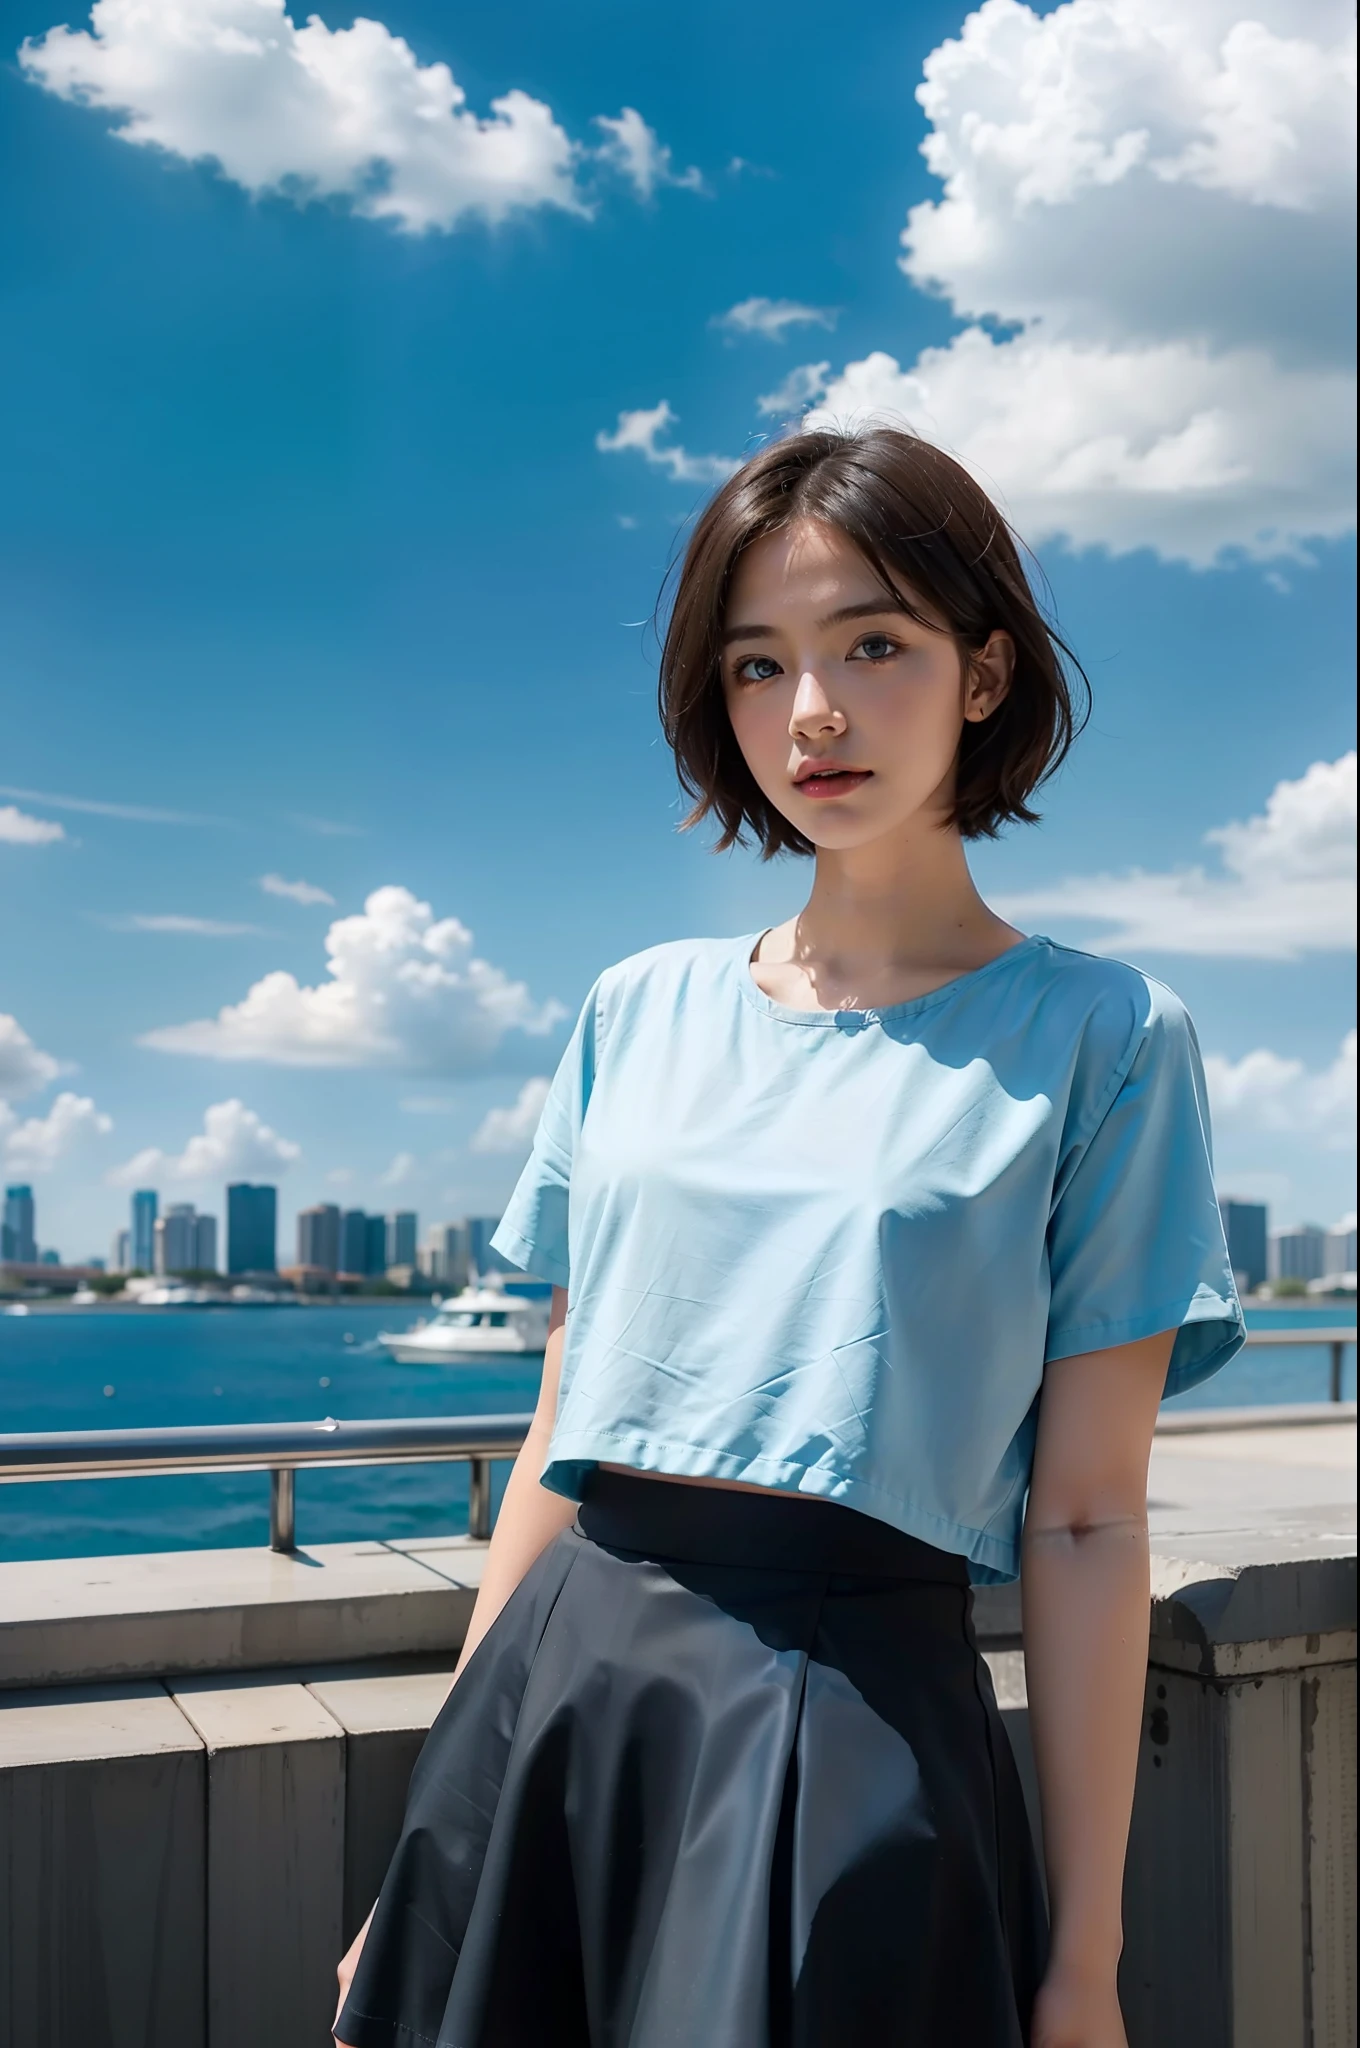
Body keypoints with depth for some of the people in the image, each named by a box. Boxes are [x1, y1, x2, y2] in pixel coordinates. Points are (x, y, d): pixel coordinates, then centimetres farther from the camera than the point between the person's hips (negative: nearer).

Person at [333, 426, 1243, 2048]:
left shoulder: (1098, 1038, -4)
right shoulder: (640, 1013, 7)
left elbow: (1085, 1523, -5)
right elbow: (559, 1438, 9)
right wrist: (444, 1820, 10)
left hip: (855, 1719, -4)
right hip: (559, 1685, 4)